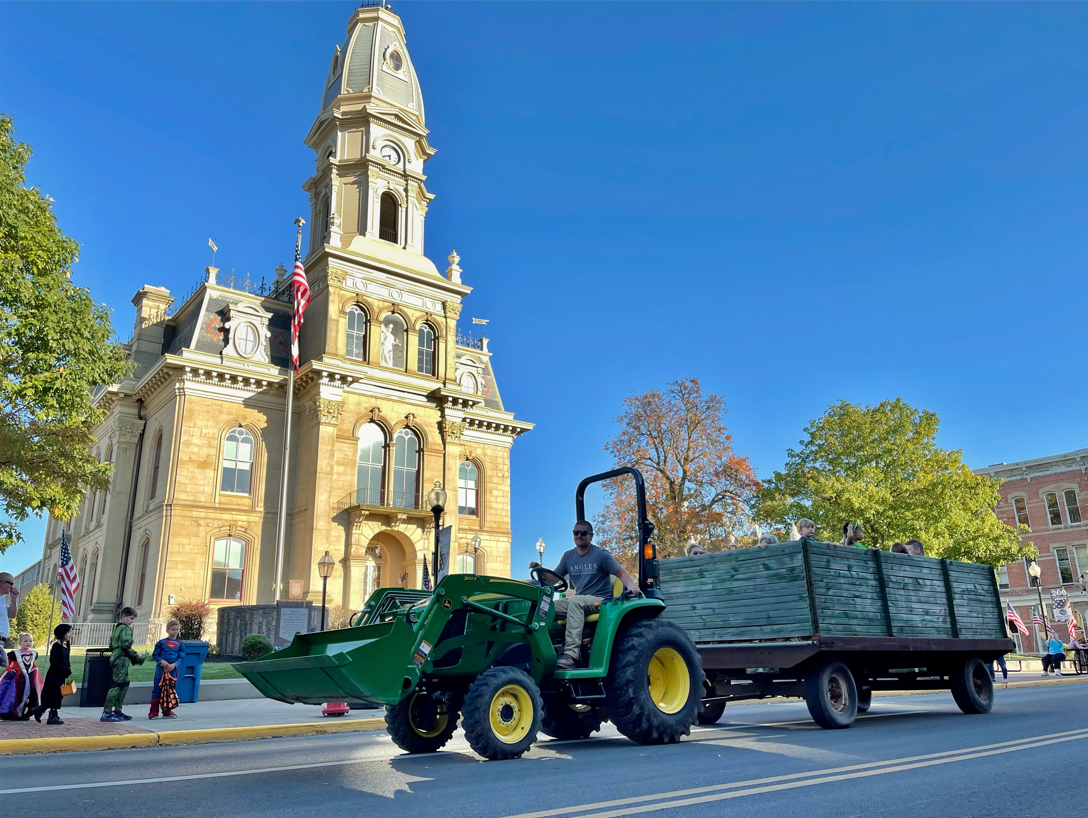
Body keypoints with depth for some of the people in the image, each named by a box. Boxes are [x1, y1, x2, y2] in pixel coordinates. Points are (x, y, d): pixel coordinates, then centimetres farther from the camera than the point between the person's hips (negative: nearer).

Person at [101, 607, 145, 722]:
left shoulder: (117, 628, 20)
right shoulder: (125, 629, -10)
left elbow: (111, 646, 22)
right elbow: (125, 645, -20)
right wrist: (136, 656, -8)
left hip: (115, 657, 10)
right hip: (122, 659, -10)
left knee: (124, 684, 14)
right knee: (117, 685, -9)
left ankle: (118, 711, 17)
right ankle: (107, 713, -10)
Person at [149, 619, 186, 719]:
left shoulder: (180, 644, 6)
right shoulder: (161, 642, 2)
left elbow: (181, 657, 3)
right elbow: (154, 655, 2)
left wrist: (174, 664, -14)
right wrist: (161, 661, -15)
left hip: (173, 670, 2)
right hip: (161, 669, -2)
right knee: (157, 689, -1)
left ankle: (167, 711, 18)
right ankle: (153, 712, 6)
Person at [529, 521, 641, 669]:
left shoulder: (601, 554, -2)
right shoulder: (568, 556, 12)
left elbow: (621, 573, -5)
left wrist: (631, 586, -26)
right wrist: (540, 569, -10)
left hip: (601, 601, -5)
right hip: (579, 601, 6)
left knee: (575, 601, -37)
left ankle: (571, 654, -43)